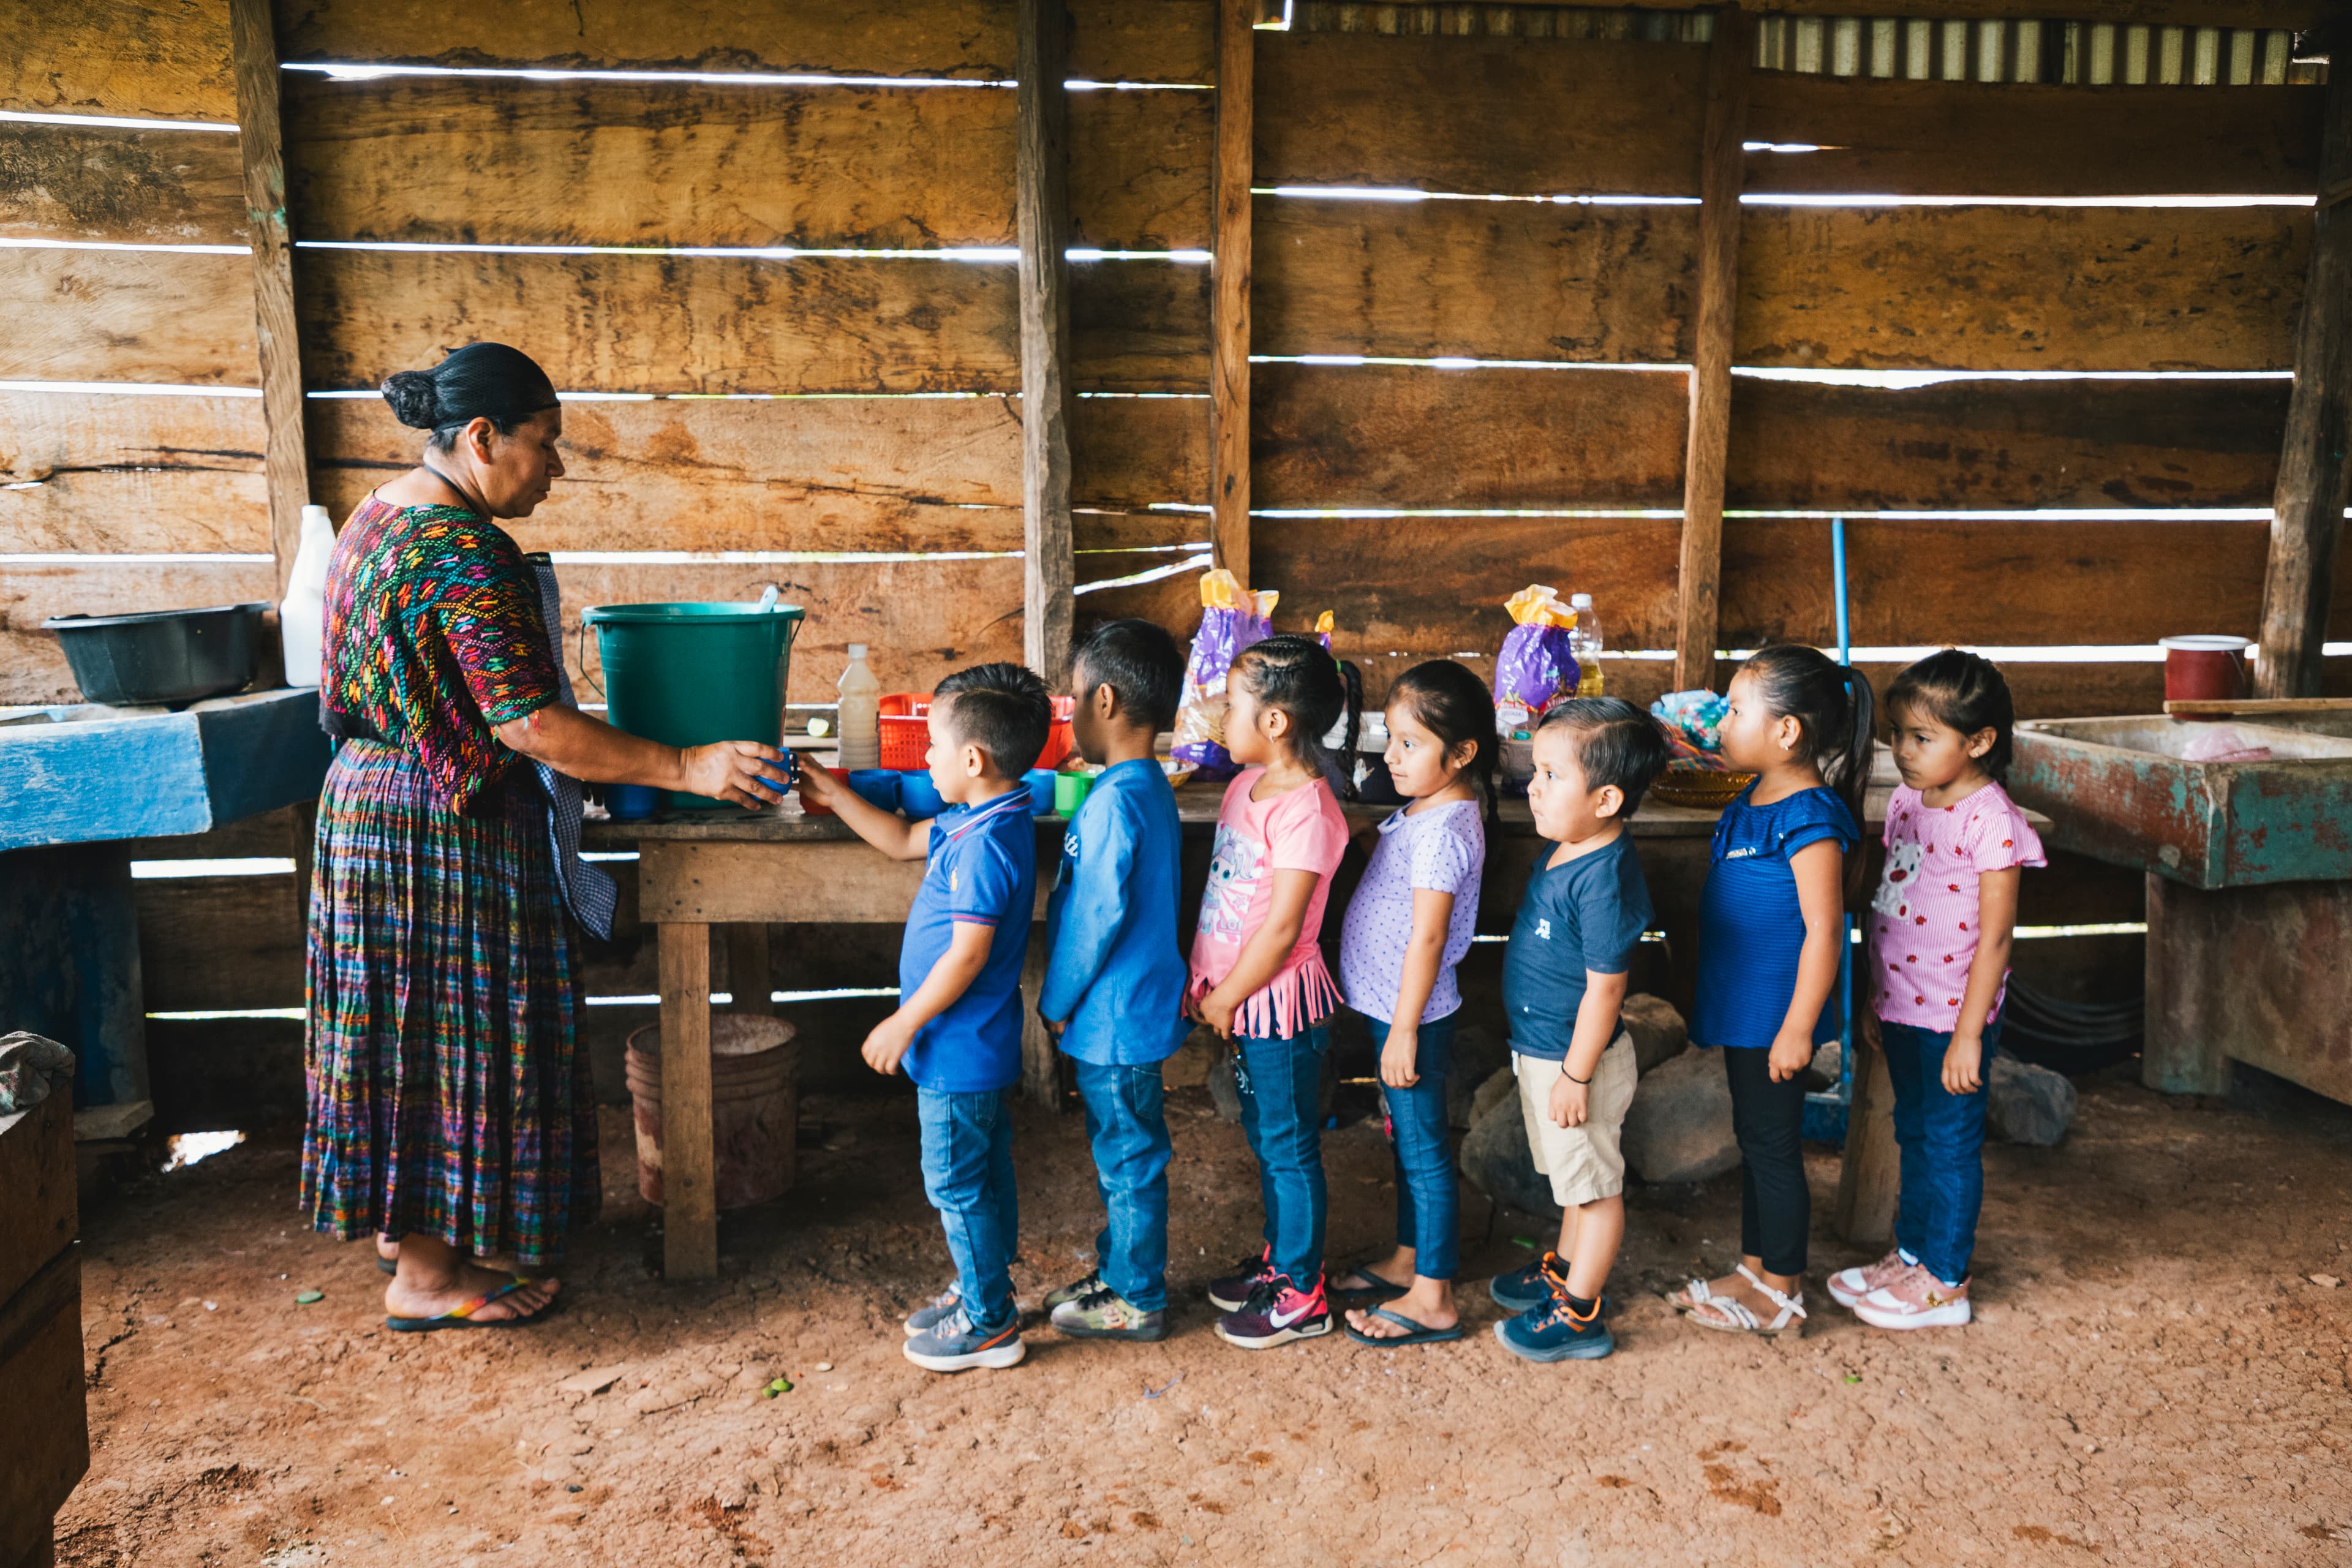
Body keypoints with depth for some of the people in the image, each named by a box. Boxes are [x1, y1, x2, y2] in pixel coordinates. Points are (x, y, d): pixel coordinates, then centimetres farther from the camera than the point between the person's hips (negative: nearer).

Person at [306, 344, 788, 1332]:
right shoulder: (466, 555, -22)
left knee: (413, 1027, 20)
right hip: (446, 836, -10)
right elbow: (528, 723, -27)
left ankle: (403, 1220, 35)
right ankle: (428, 1274, 14)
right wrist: (686, 769, -26)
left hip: (371, 803, 10)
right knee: (453, 1036, 1)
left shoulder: (381, 517, 10)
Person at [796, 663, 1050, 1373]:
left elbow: (968, 953, -27)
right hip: (978, 1043, 10)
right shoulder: (982, 823, 6)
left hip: (960, 1047, -10)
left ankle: (989, 1325, 15)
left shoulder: (986, 843, -26)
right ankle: (984, 1291, 35)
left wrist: (905, 1024, -18)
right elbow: (903, 841, 20)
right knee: (984, 1175, 21)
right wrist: (834, 796, 17)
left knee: (955, 1182, 3)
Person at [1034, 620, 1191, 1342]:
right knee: (1121, 1153, 21)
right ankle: (1118, 1272, 35)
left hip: (1116, 1018, -10)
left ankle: (1137, 1302, 18)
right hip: (1127, 1010, 10)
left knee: (1129, 1160, 4)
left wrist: (1057, 1001, -12)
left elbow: (1099, 914, -23)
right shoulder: (1148, 786, 7)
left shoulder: (1117, 801, -23)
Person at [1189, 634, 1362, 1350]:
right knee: (1264, 1138, 22)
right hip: (1244, 997, 9)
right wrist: (1211, 985, 8)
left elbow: (1282, 928, -23)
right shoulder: (1248, 783, 5)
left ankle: (1302, 1295, 20)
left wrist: (1225, 998, -14)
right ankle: (1279, 1258, 39)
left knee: (1289, 1147, 5)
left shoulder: (1305, 810, -23)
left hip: (1279, 1001, -9)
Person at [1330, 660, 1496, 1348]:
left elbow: (1427, 938, -23)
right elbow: (1376, 840, 28)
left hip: (1414, 1014, -9)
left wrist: (1404, 1030, -20)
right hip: (1390, 1006, 10)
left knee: (1424, 1150, 2)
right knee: (1406, 1141, 21)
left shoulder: (1444, 831, -24)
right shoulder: (1420, 812, 5)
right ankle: (1408, 1260, 37)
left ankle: (1432, 1300, 14)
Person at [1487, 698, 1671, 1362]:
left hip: (1576, 1058, -9)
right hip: (1540, 1050, 9)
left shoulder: (1605, 880, -29)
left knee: (1595, 1186, 8)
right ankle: (1568, 1270, 44)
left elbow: (1604, 988, -26)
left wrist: (1576, 1076, -19)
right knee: (1574, 1178, 26)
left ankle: (1580, 1315, 21)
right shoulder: (1564, 851, 0)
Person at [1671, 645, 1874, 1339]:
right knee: (1754, 1141, 19)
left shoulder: (1810, 819, -22)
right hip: (1741, 1008, 9)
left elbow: (1824, 929, -22)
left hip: (1776, 1015, -9)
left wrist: (1798, 1027, -21)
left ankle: (1782, 1295, 18)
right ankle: (1753, 1272, 33)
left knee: (1774, 1146, 4)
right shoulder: (1753, 802, 6)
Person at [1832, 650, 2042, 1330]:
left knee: (1951, 1144, 6)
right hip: (1902, 1010, 7)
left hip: (1952, 1018, -7)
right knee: (1914, 1136, 20)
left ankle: (1944, 1284, 19)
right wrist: (1875, 1004, 15)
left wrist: (1968, 1036, -17)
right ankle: (1911, 1255, 34)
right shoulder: (1905, 803, 5)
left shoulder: (1991, 820, -18)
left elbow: (1995, 937, -17)